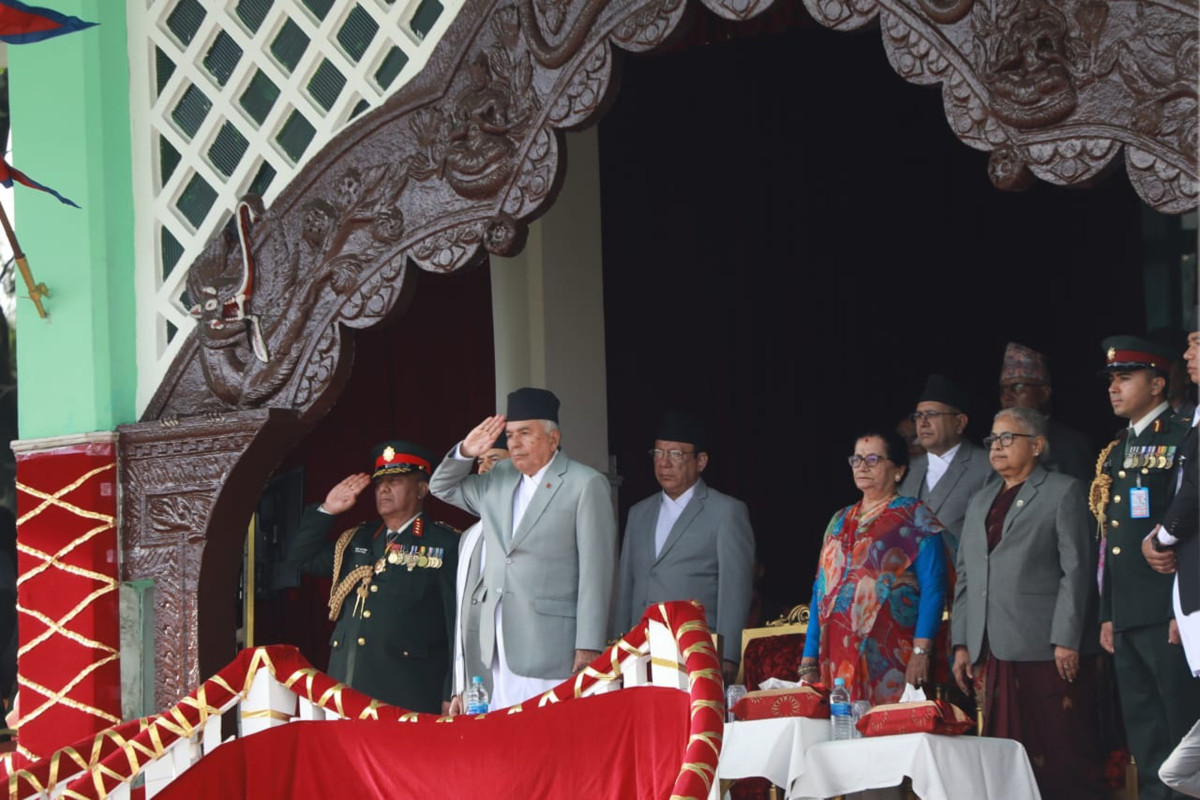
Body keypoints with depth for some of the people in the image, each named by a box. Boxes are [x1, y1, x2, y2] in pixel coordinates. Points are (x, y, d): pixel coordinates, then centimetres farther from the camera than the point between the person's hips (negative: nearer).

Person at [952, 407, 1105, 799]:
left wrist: (1066, 641, -12)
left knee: (1063, 759, -7)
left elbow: (1076, 571, -5)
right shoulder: (980, 501, 22)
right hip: (994, 655, 6)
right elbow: (965, 575, 21)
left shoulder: (1063, 492, 3)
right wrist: (962, 644, 12)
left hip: (1045, 651, -6)